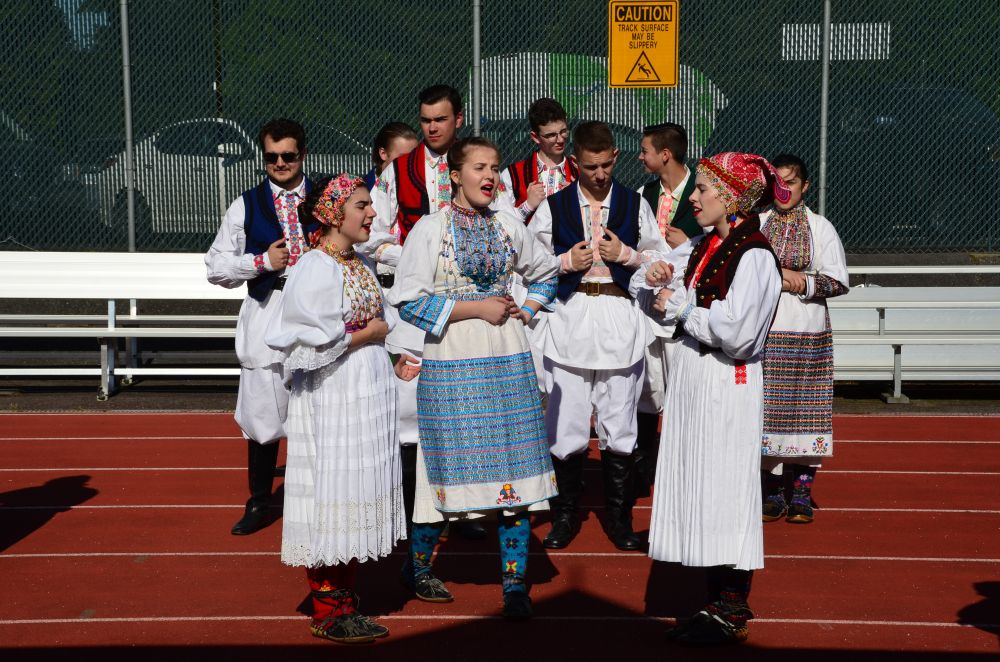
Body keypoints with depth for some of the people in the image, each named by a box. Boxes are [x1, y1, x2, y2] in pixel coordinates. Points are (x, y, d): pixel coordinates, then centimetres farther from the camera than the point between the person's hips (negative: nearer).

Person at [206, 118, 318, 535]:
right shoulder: (245, 207, 7)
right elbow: (216, 267, 5)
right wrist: (262, 261, -8)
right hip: (267, 320, 0)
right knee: (263, 415, 3)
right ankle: (259, 504, 19)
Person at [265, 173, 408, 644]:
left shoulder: (360, 266, 12)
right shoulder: (315, 269, -16)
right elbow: (316, 344, -22)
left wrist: (390, 361, 4)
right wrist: (371, 333, -11)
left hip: (367, 394, 9)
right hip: (330, 399, -9)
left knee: (356, 496, 13)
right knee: (331, 494, -1)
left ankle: (343, 597, 24)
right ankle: (327, 611, 10)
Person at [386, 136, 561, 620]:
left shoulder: (508, 226, 10)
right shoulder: (431, 228, -3)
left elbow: (546, 271, 26)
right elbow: (408, 298, -11)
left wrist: (528, 310, 8)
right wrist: (476, 308, -11)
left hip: (507, 358, 4)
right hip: (451, 361, -4)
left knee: (515, 468, 0)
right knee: (446, 463, 0)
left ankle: (514, 582, 8)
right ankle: (418, 569, 21)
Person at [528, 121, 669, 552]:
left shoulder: (635, 204, 8)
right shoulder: (552, 207, 6)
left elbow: (661, 261, 10)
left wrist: (626, 254, -7)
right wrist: (566, 262, -8)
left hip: (621, 322, 1)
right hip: (569, 321, 0)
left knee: (619, 426, 5)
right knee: (567, 427, 1)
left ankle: (619, 516, 17)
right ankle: (566, 514, 15)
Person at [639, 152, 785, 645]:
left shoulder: (753, 255, -14)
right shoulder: (704, 248, 13)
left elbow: (736, 332, -23)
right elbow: (669, 311, 20)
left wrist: (682, 308, -11)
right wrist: (661, 281, -1)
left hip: (727, 386, -9)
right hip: (691, 380, 9)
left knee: (724, 494, -3)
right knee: (699, 493, 12)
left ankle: (733, 615, 8)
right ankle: (716, 604, 23)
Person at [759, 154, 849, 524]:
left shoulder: (821, 228, 4)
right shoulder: (756, 225, 8)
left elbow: (839, 282, 0)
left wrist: (802, 283, -13)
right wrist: (781, 275, -12)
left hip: (807, 331, -1)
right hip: (763, 330, 1)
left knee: (805, 409, -1)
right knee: (766, 410, 1)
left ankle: (801, 493, 8)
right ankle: (772, 493, 11)